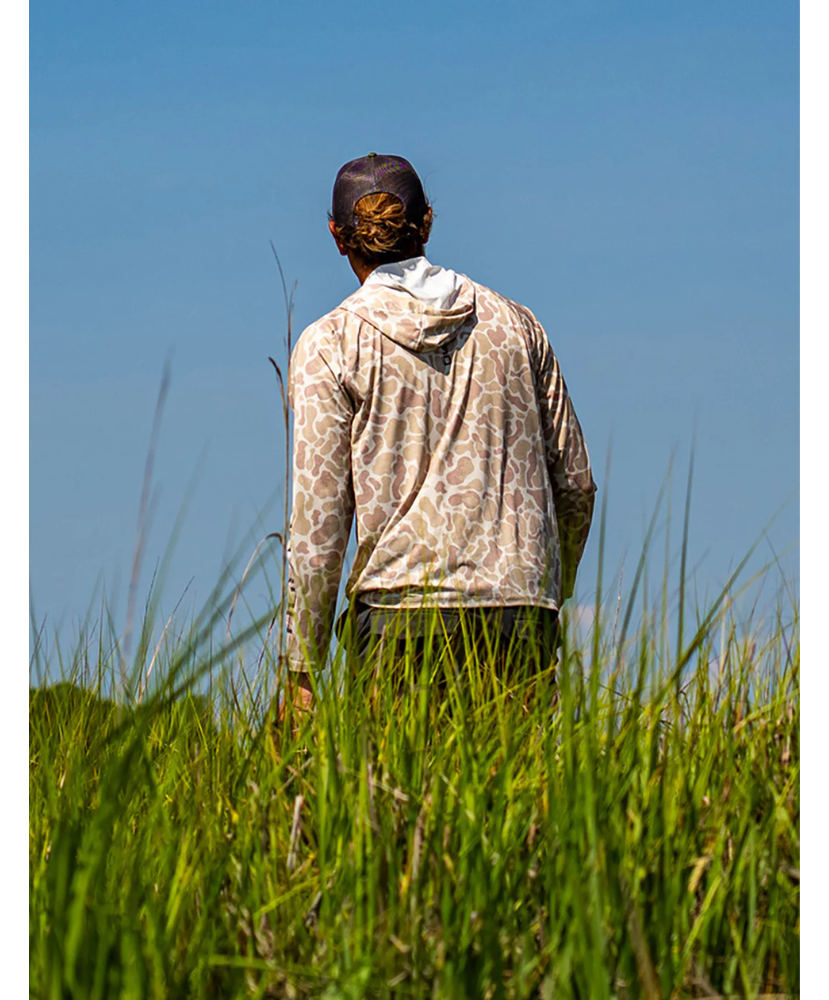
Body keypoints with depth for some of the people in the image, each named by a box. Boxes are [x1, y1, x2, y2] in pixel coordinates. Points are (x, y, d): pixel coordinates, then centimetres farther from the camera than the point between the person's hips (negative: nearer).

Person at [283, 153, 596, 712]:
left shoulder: (330, 346, 4)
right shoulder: (515, 323, 15)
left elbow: (319, 518, -1)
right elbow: (575, 483, 16)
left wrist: (302, 669, 1)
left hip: (406, 602, -3)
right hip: (523, 612, 3)